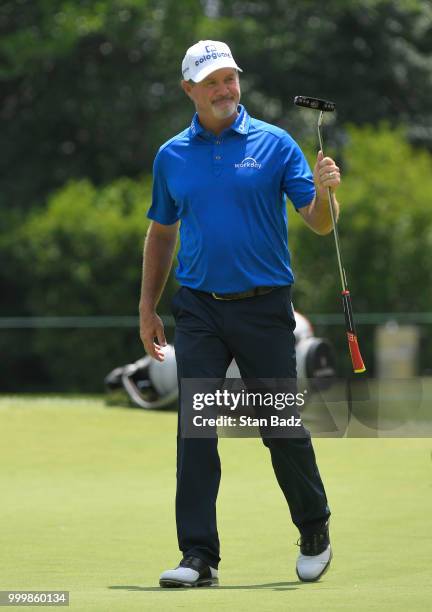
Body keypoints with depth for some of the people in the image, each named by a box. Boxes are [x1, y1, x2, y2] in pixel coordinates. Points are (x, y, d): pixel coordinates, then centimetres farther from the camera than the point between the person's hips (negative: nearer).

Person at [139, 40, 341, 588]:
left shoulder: (274, 145, -1)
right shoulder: (172, 156, 8)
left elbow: (320, 223, -3)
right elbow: (161, 234, 18)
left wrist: (323, 192, -25)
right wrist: (148, 307, 14)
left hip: (263, 306, -2)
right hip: (199, 310, 2)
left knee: (282, 427, 4)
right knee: (195, 429, -7)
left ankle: (315, 532, 26)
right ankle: (199, 556, -6)